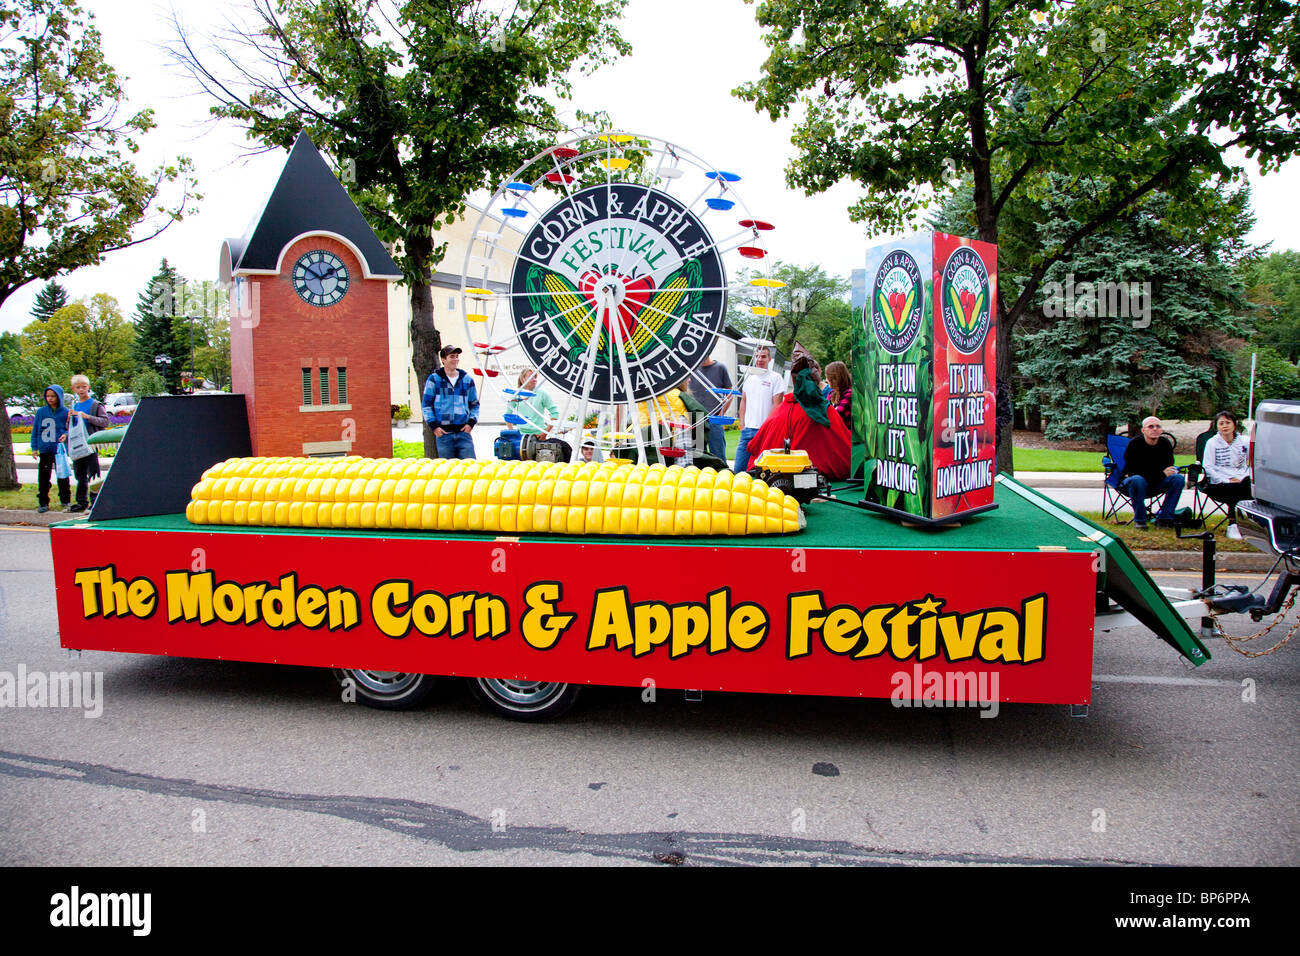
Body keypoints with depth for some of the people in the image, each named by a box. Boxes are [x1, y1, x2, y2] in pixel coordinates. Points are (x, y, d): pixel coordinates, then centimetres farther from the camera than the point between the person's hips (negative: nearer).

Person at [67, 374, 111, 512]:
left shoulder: (96, 404, -2)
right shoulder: (74, 406, 16)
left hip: (91, 444, -6)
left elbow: (106, 422, -12)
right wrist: (70, 418, 1)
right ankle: (82, 502, 18)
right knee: (80, 475, 11)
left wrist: (88, 417, -20)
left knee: (93, 474, -6)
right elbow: (69, 427, 22)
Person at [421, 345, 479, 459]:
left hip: (463, 431, 2)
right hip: (443, 433, -1)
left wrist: (471, 422, 3)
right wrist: (434, 425, -5)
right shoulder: (434, 379, 3)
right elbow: (426, 404, 4)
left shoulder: (467, 379, 10)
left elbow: (475, 404, 19)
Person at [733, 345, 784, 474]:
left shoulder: (775, 378, -3)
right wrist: (742, 423, 10)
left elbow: (777, 405, -7)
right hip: (747, 429, 5)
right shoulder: (748, 376, 14)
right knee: (738, 469, 5)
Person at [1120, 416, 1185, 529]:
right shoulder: (1134, 444, -15)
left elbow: (1168, 470, -1)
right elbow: (1132, 472, -19)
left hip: (1155, 485, 4)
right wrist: (1161, 474, -22)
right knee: (1137, 480, -38)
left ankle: (1164, 519, -13)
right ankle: (1139, 520, -21)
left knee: (1178, 478, -18)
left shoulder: (1166, 445, -3)